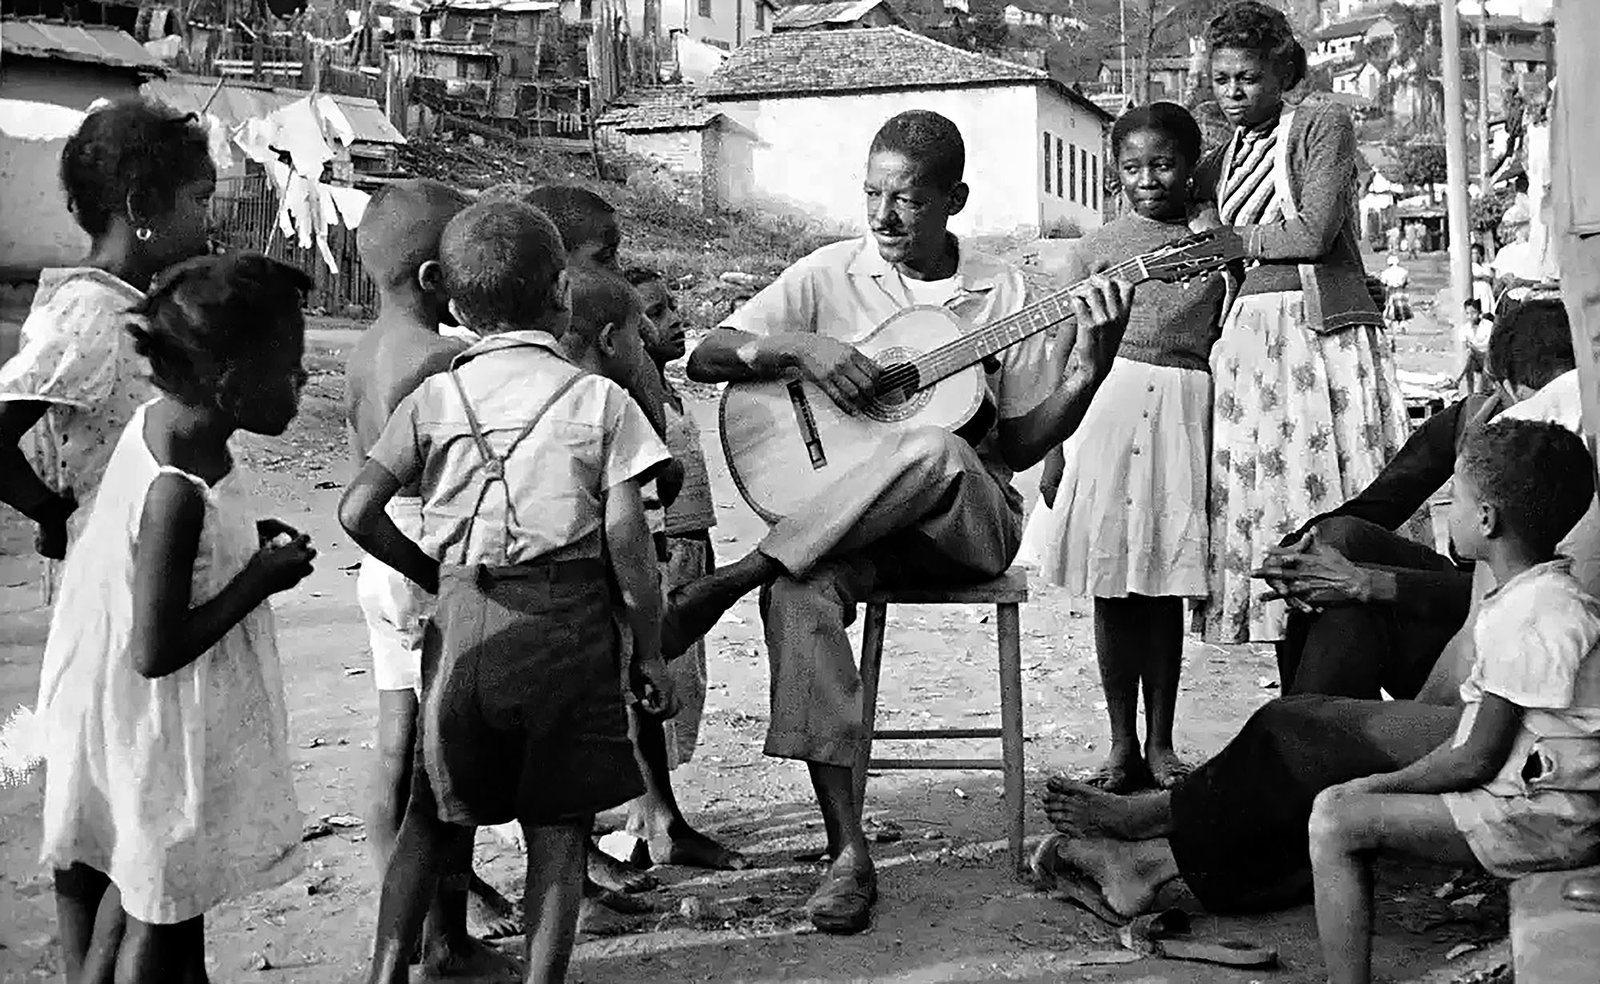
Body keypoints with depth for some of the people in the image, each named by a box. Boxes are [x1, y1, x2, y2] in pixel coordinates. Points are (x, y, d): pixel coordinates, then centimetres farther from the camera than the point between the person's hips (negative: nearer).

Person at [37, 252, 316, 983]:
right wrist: (258, 579, -21)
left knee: (138, 880, 27)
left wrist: (246, 544, 0)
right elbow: (156, 652, -28)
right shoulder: (179, 494, -32)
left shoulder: (159, 420, -5)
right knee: (166, 913, 12)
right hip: (164, 732, -9)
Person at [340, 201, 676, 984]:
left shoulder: (435, 398, 5)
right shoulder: (599, 398, -1)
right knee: (557, 828, 7)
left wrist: (429, 573, 15)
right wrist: (649, 647, 1)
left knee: (429, 816, 16)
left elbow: (358, 511, -1)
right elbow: (623, 533, -8)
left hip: (463, 621, 2)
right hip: (566, 624, -2)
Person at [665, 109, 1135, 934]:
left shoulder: (999, 292, 8)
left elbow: (1023, 442, 5)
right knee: (799, 590, -34)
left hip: (970, 516, 0)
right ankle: (848, 852, -30)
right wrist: (798, 347, -15)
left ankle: (730, 578, -28)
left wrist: (1090, 363, -10)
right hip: (832, 518, 1)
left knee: (930, 450, -38)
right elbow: (704, 359, 2)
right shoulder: (831, 274, 7)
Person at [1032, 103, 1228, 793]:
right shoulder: (1097, 249, 9)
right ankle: (1122, 743, 10)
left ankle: (1160, 742, 13)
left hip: (1185, 412, 0)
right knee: (1113, 585, 1)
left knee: (1166, 585, 4)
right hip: (1106, 406, 0)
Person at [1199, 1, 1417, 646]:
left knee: (1338, 511, -8)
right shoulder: (1227, 156, 19)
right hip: (1248, 337, 6)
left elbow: (1314, 233, -11)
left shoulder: (1322, 122, -1)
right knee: (1267, 502, 3)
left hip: (1323, 332, -6)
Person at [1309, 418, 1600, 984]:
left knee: (1335, 821, -18)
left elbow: (1476, 760, -19)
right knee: (1338, 799, 14)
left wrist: (1379, 787, -6)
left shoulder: (1529, 616, -20)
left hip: (1544, 818, -11)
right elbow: (1474, 740, 15)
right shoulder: (1550, 594, 13)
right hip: (1546, 801, 11)